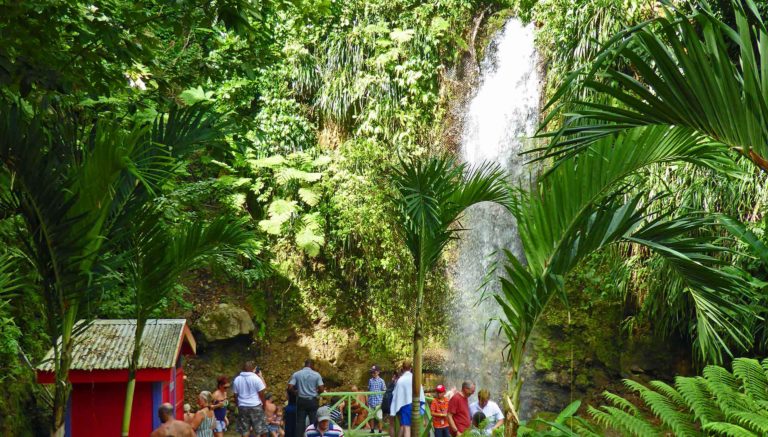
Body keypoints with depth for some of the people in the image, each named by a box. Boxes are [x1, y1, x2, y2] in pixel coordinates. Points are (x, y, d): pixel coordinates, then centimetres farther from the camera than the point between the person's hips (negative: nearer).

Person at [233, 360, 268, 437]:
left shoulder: (237, 380, 3)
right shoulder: (256, 378, -9)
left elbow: (235, 395, 6)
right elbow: (261, 394, -7)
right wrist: (263, 405, 5)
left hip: (242, 407, 3)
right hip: (255, 406, -3)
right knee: (259, 430, 4)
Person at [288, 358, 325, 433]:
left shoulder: (296, 374, 0)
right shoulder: (316, 374, -3)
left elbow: (290, 387, -7)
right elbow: (321, 389, -7)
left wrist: (296, 392, 11)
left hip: (301, 400, 1)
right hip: (312, 401, -1)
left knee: (300, 422, 4)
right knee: (314, 422, 5)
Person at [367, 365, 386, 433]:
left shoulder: (381, 381, -5)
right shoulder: (370, 380, 8)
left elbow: (384, 392, -3)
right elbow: (369, 391, 13)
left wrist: (383, 401, -8)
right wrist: (368, 400, 12)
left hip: (378, 401, -4)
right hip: (371, 401, 4)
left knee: (379, 417, -1)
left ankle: (380, 431, 6)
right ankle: (372, 430, 22)